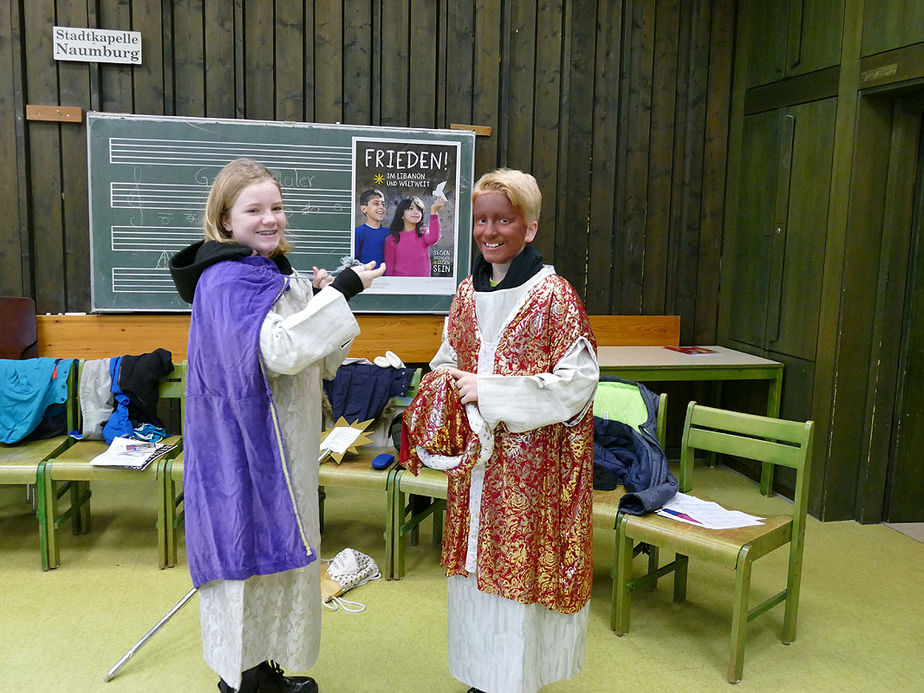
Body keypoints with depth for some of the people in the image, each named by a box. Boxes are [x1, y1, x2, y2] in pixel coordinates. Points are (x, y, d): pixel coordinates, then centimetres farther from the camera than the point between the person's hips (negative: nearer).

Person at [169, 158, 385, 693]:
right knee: (248, 547, 2)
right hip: (246, 447, -10)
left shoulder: (272, 272, 12)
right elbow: (278, 351, -32)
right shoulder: (227, 279, -18)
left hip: (283, 446, 10)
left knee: (275, 548, 19)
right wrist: (340, 293, -26)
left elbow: (316, 360, 17)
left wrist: (319, 300, 0)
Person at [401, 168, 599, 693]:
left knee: (519, 565, 3)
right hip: (473, 454, 6)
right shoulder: (468, 292, 8)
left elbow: (578, 380, -16)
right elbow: (448, 359, 18)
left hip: (529, 458, -6)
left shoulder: (554, 295, -11)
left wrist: (490, 392, -19)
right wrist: (445, 386, -5)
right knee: (475, 564, 14)